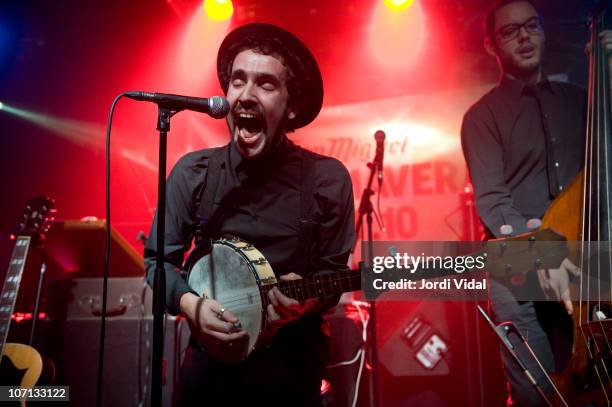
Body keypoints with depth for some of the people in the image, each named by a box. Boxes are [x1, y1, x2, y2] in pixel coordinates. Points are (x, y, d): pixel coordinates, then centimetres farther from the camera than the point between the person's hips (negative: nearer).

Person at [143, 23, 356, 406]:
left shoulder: (327, 179, -12)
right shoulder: (193, 172, -7)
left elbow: (333, 272, -5)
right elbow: (159, 258, 0)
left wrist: (307, 298, -24)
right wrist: (189, 302, -17)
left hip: (291, 365, 0)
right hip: (209, 360, 1)